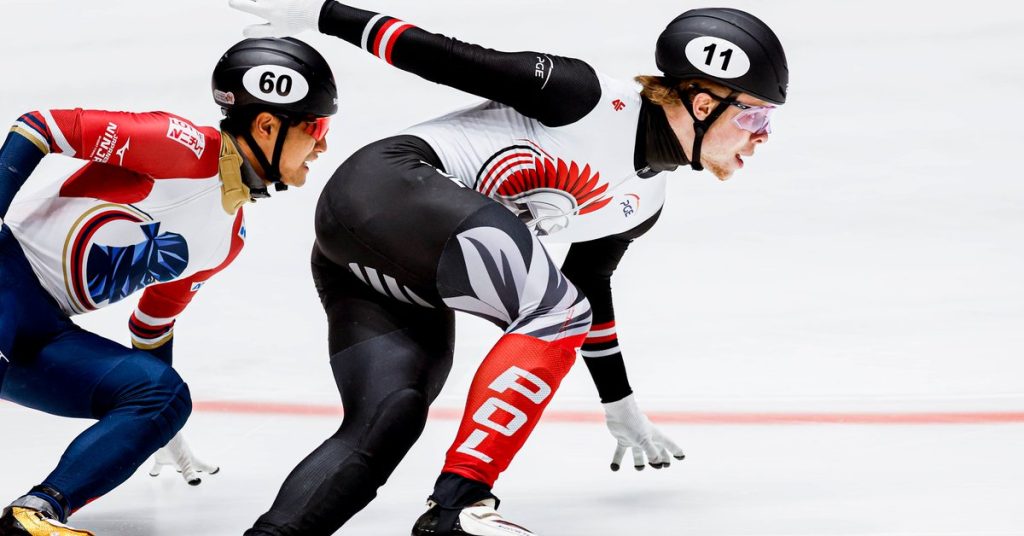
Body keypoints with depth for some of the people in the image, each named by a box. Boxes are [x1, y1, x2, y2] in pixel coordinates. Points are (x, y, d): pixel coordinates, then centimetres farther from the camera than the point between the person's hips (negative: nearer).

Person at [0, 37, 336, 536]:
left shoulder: (228, 239, 15)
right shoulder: (186, 147, -13)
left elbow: (155, 318, 26)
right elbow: (44, 126, -13)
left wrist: (159, 425, 28)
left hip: (44, 332, 9)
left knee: (165, 397, -8)